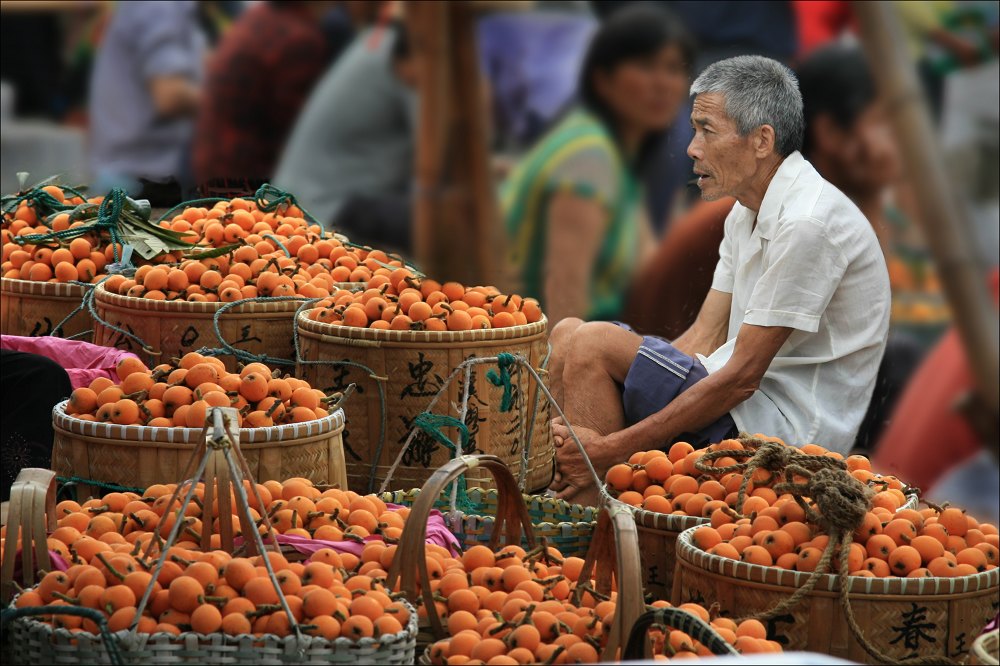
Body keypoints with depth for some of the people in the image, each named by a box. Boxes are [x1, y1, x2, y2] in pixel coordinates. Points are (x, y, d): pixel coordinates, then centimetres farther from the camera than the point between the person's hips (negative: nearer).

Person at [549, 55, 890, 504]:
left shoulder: (807, 224, -20)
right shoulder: (747, 214, 12)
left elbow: (742, 377, -21)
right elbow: (705, 340, 11)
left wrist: (615, 448, -20)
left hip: (786, 429, -10)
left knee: (590, 345, -18)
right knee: (569, 335, 5)